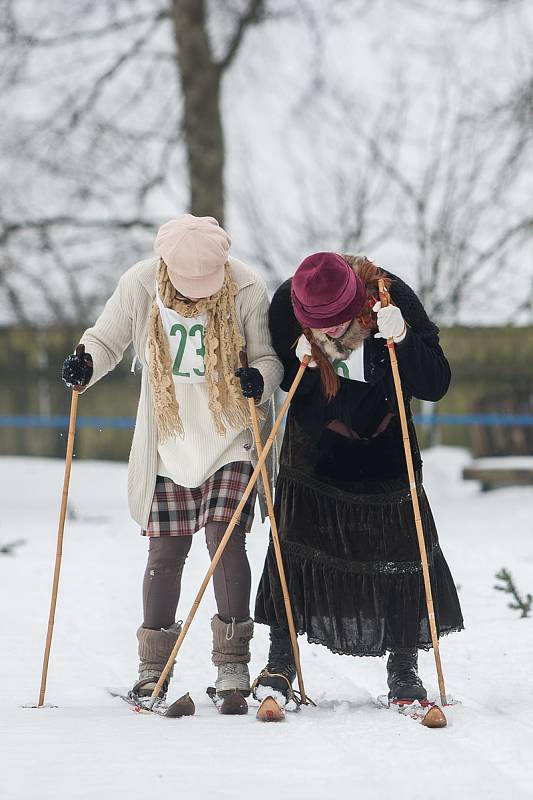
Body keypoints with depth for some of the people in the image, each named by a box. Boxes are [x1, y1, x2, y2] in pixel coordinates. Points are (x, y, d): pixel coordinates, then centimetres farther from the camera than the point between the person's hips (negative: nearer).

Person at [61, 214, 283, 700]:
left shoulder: (247, 291, -15)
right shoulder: (139, 287, -11)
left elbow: (269, 357, -6)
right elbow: (107, 339, 2)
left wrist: (260, 379, -28)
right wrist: (86, 361, -19)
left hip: (233, 439, -2)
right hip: (169, 442, 2)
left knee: (225, 538, -13)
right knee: (166, 552, 2)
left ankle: (233, 664, -5)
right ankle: (154, 668, 14)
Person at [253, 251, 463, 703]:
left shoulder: (394, 297, -22)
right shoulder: (285, 306, -19)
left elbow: (436, 385, -20)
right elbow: (278, 380, -4)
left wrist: (403, 340, -36)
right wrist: (300, 362, -25)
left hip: (385, 450, 0)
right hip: (315, 454, 0)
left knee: (402, 555, -2)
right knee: (294, 550, -6)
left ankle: (403, 673, 9)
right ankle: (281, 665, 7)